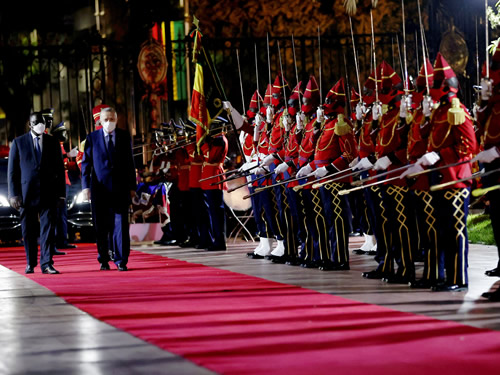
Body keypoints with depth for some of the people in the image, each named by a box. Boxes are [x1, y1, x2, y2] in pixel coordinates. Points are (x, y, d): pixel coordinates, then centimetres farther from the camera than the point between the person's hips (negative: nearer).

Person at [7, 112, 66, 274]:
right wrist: (13, 194, -5)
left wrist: (61, 194, 4)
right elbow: (12, 170, 4)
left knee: (48, 228, -5)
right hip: (27, 193, 0)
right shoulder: (18, 142, 6)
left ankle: (46, 263, -5)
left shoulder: (53, 142, 10)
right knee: (28, 230, 5)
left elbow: (60, 169, 10)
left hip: (48, 193, 0)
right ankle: (30, 263, 16)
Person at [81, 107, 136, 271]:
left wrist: (132, 186, 7)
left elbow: (130, 163, 9)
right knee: (101, 226, 4)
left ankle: (121, 260, -1)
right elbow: (86, 163, 4)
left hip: (120, 188, 0)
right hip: (100, 188, 0)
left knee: (121, 224, -4)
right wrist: (86, 186, -4)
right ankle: (103, 260, 15)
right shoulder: (92, 138, 4)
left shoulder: (124, 137, 7)